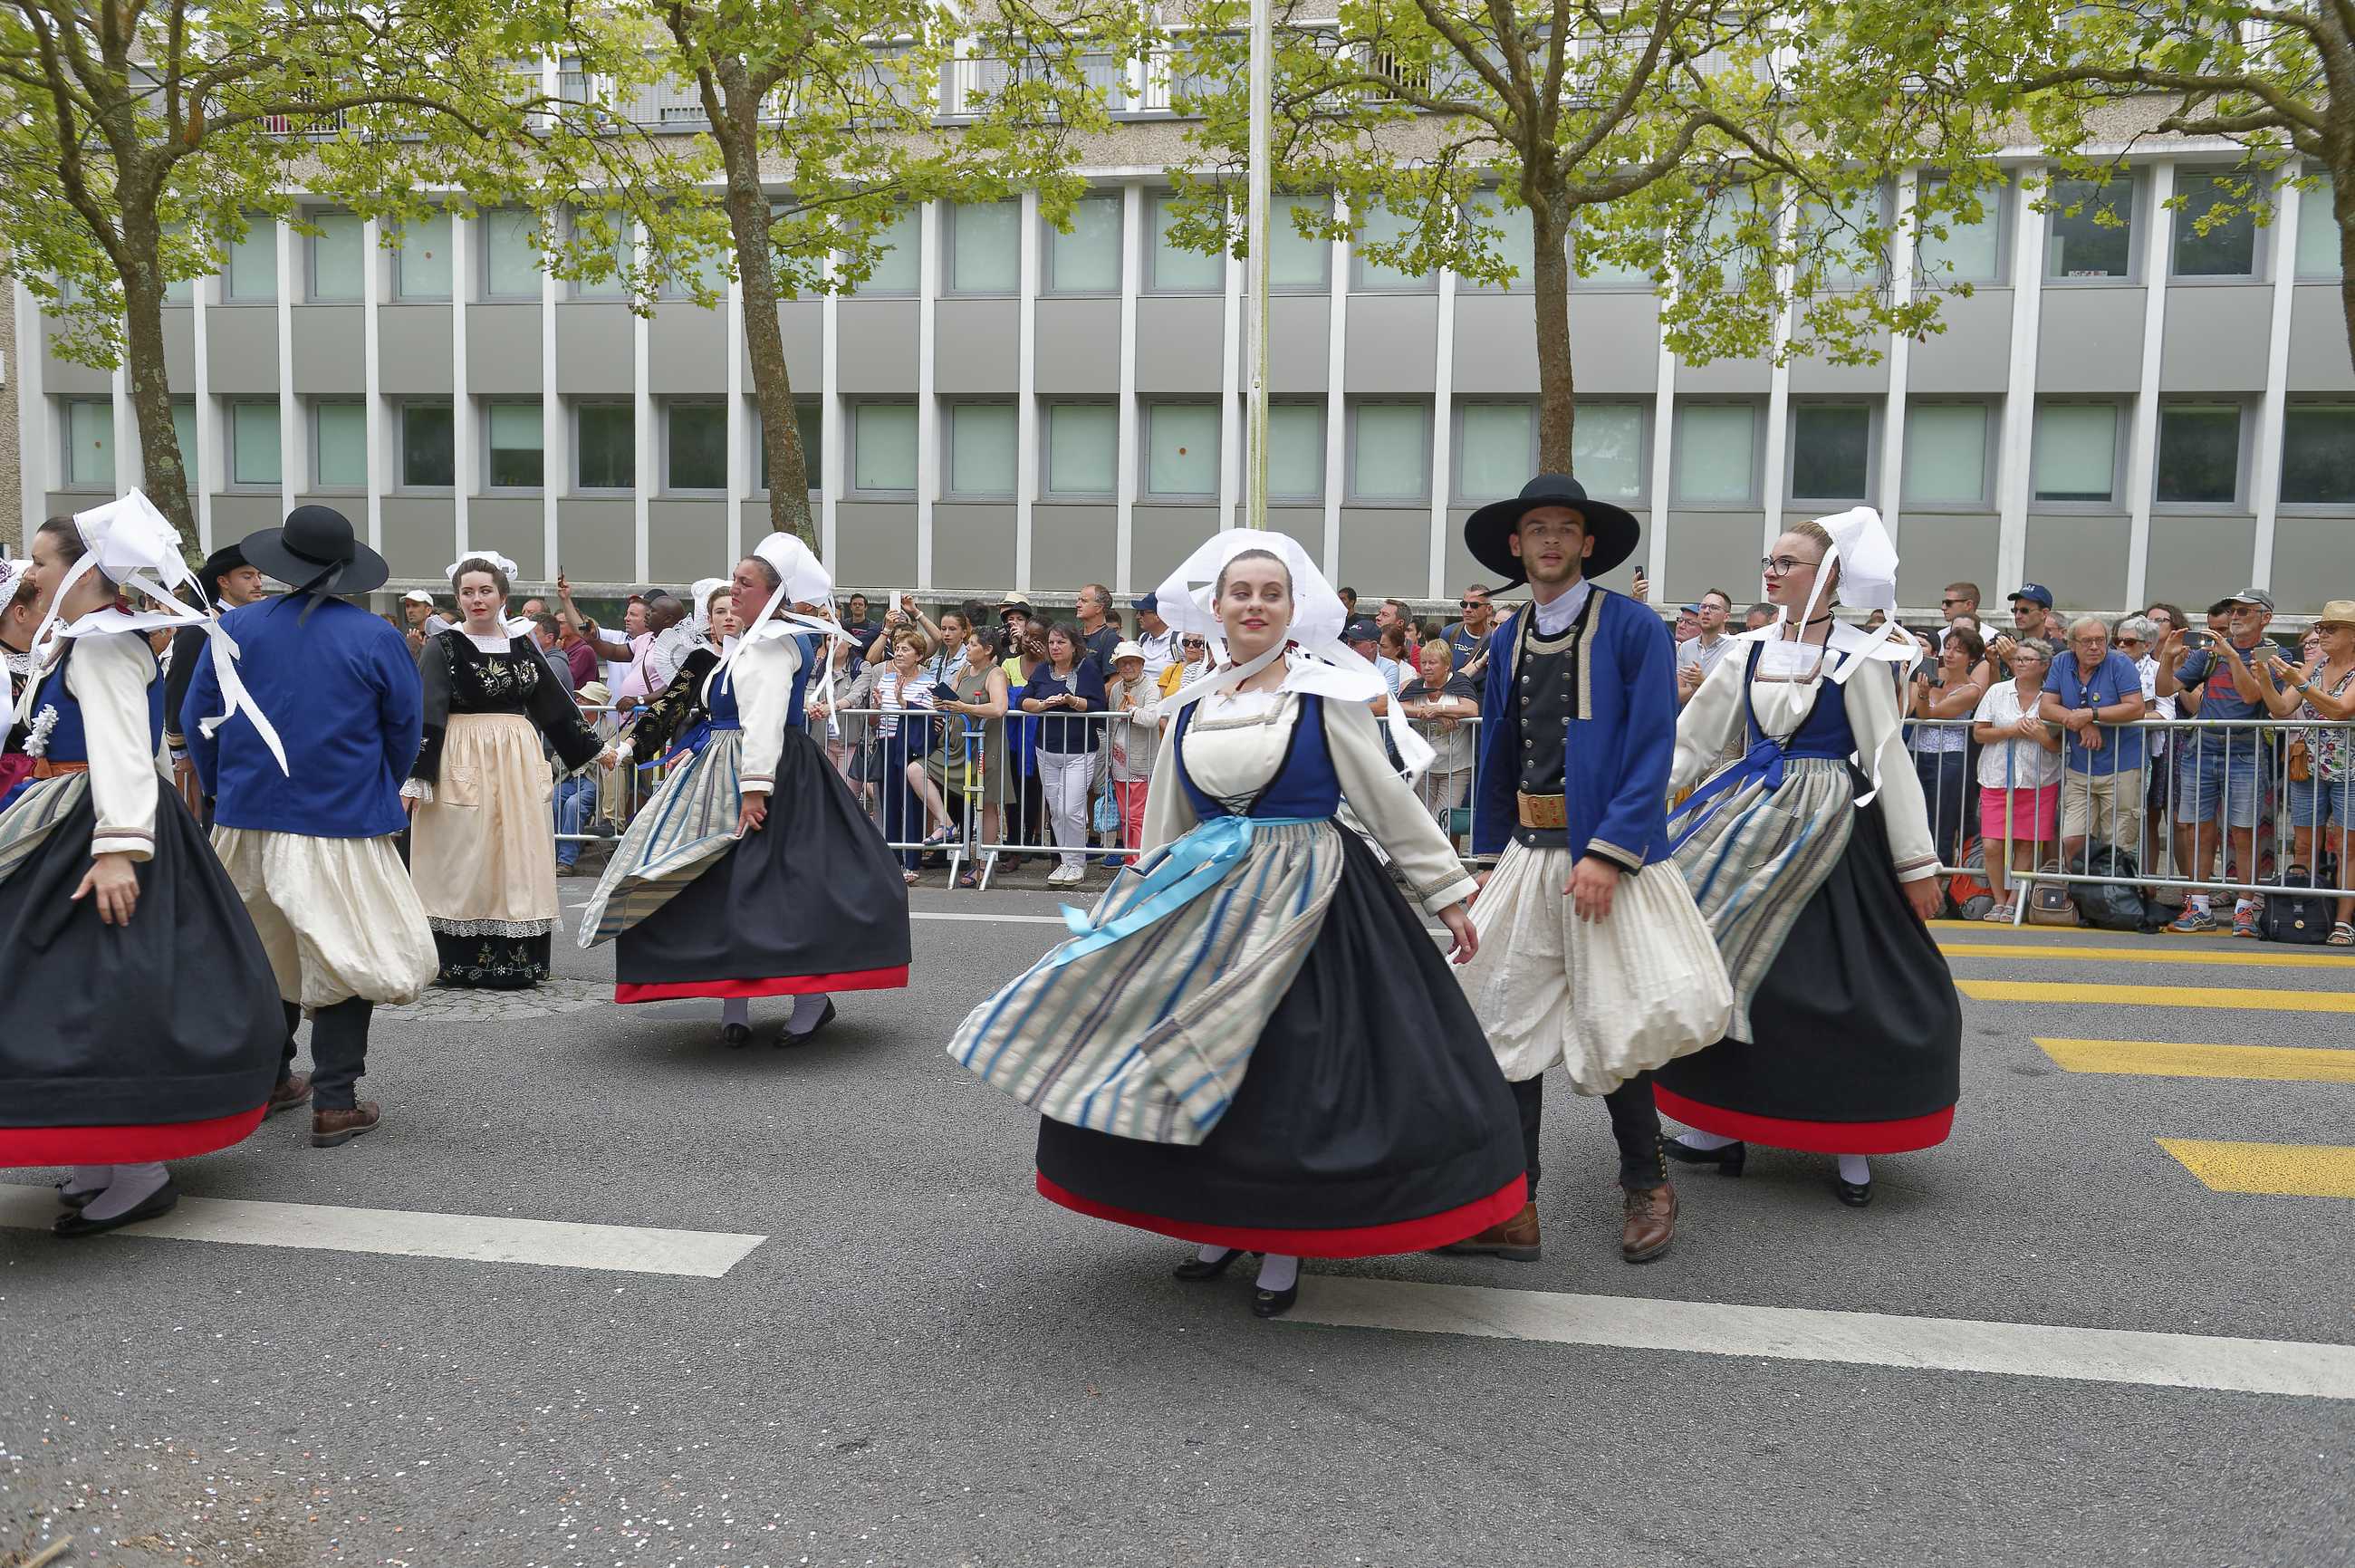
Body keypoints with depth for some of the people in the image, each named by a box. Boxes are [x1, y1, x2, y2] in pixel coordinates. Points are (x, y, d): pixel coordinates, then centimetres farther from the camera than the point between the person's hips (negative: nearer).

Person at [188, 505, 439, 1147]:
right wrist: (379, 795, 17)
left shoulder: (236, 627, 0)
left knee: (268, 950, 20)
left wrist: (225, 791, 20)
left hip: (248, 818, 4)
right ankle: (334, 1104, 0)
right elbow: (406, 732, 0)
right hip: (344, 823, -4)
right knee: (342, 956, 2)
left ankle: (267, 1077, 33)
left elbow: (196, 719, 6)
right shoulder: (376, 638, -8)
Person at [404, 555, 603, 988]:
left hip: (519, 761, 4)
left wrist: (592, 750, 18)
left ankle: (514, 962, 10)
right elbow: (426, 716, -8)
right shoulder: (443, 648, -2)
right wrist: (414, 777, -15)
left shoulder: (522, 647, 10)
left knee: (517, 857, 4)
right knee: (464, 859, -1)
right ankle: (464, 963, 6)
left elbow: (555, 707, 17)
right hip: (463, 762, -4)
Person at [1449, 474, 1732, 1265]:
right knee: (1506, 1027, 3)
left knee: (1613, 1025, 4)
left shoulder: (1635, 628, -6)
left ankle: (1646, 1186, 28)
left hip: (1607, 852, -5)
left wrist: (1608, 853, -20)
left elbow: (1652, 750, -12)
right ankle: (1511, 1208, 13)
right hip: (1527, 853, 6)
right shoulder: (1507, 641, 11)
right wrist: (1490, 857, 12)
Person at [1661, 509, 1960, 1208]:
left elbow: (1888, 758, -7)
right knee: (1728, 964, 4)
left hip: (1827, 825, -5)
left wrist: (1917, 862, -9)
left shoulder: (1856, 655, -6)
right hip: (1752, 815, 5)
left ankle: (1852, 1142, 15)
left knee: (1835, 987, -2)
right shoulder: (1752, 651, 8)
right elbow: (1691, 737, 9)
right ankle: (1720, 1124, 17)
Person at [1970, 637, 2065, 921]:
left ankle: (2014, 903, 11)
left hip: (2039, 781, 0)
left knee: (2027, 845, 1)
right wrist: (2011, 731, -9)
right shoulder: (1997, 691, 6)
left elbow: (2062, 746, 5)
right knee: (1992, 845, -6)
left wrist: (2044, 738, -14)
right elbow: (1978, 733, 4)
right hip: (1997, 779, 1)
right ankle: (1999, 901, 10)